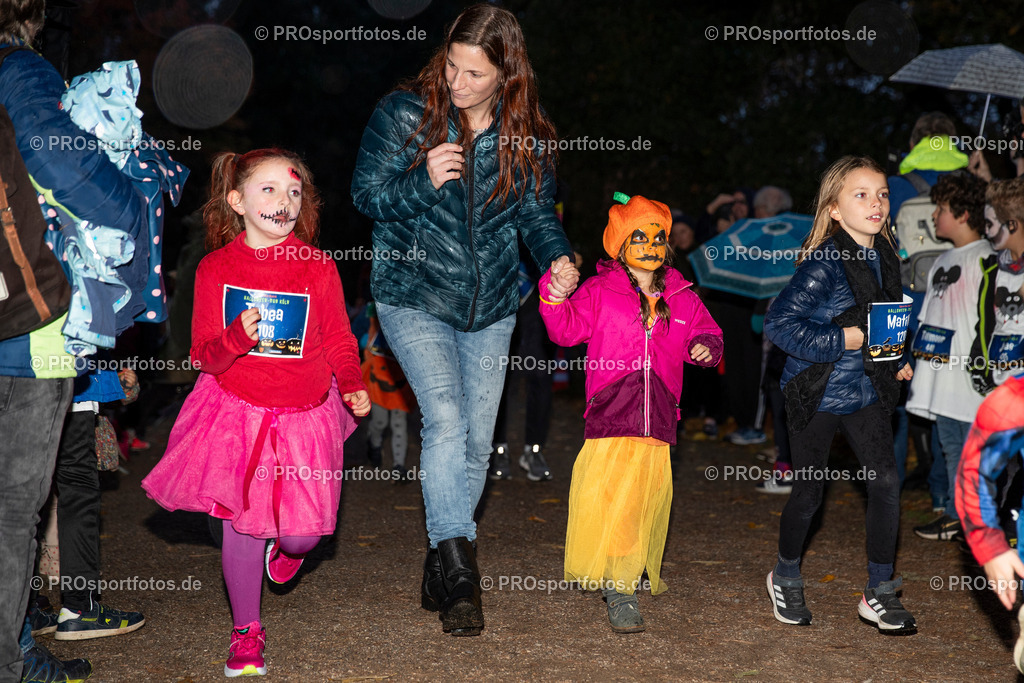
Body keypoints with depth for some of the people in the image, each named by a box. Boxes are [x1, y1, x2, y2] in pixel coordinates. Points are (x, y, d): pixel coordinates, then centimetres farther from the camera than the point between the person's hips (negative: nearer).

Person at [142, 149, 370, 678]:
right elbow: (205, 356, -3)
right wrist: (237, 338, -24)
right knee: (240, 524, 3)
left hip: (303, 416, 0)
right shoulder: (215, 268, -4)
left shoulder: (318, 267, -5)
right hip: (236, 412, 0)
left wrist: (353, 388, -15)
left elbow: (339, 342, 3)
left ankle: (288, 543, 38)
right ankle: (246, 630, 24)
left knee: (301, 533, -2)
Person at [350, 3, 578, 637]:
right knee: (446, 418, -21)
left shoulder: (527, 134, -1)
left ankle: (441, 573, 24)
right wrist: (424, 183, -25)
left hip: (491, 306, 4)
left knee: (477, 441, 8)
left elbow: (537, 211, 4)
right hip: (415, 297, -4)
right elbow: (366, 193, -6)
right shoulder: (404, 112, -9)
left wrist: (559, 258, -17)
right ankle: (457, 572, -18)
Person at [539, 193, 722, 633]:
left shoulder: (682, 299, 13)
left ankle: (627, 581, 22)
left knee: (645, 504, 6)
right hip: (610, 416, -3)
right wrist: (555, 298, -18)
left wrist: (707, 347, 2)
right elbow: (567, 330, -2)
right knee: (606, 504, -12)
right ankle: (619, 594, -6)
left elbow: (705, 333, 24)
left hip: (657, 422, 3)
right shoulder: (599, 292, 4)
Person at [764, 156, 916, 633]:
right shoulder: (823, 264, -19)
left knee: (885, 481, -4)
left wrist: (895, 361, 7)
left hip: (866, 391, 6)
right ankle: (786, 576, 31)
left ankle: (879, 594, 9)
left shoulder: (884, 258, 4)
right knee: (809, 492, 6)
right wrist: (842, 341, -23)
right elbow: (778, 323, -24)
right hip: (817, 392, -6)